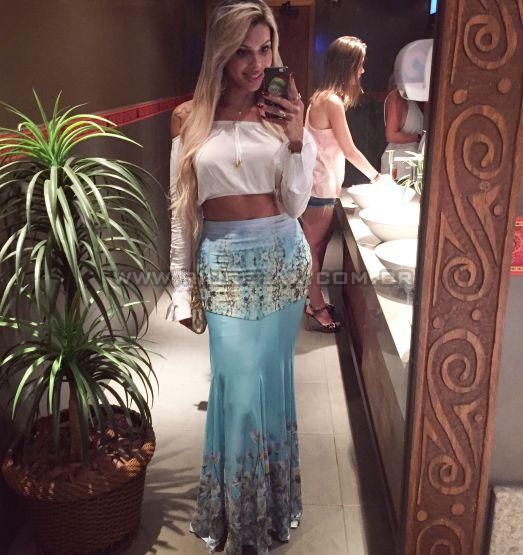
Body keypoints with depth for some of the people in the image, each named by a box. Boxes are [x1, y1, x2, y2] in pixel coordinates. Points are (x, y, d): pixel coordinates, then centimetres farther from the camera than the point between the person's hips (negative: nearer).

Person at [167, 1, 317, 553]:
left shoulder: (283, 114, 2)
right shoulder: (192, 120, 0)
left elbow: (295, 205, -1)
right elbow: (182, 210, 3)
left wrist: (296, 140, -14)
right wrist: (181, 286, 3)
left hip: (281, 258, 1)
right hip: (223, 263, -1)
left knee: (270, 377, 12)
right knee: (236, 382, 6)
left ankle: (271, 502, 35)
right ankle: (238, 509, 30)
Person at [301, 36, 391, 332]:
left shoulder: (324, 96, 10)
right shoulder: (332, 101, -19)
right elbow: (349, 150, -13)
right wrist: (376, 176, 0)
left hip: (323, 185, 9)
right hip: (320, 188, -9)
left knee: (318, 247, 17)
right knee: (314, 248, 3)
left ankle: (314, 299, 30)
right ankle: (317, 307, 16)